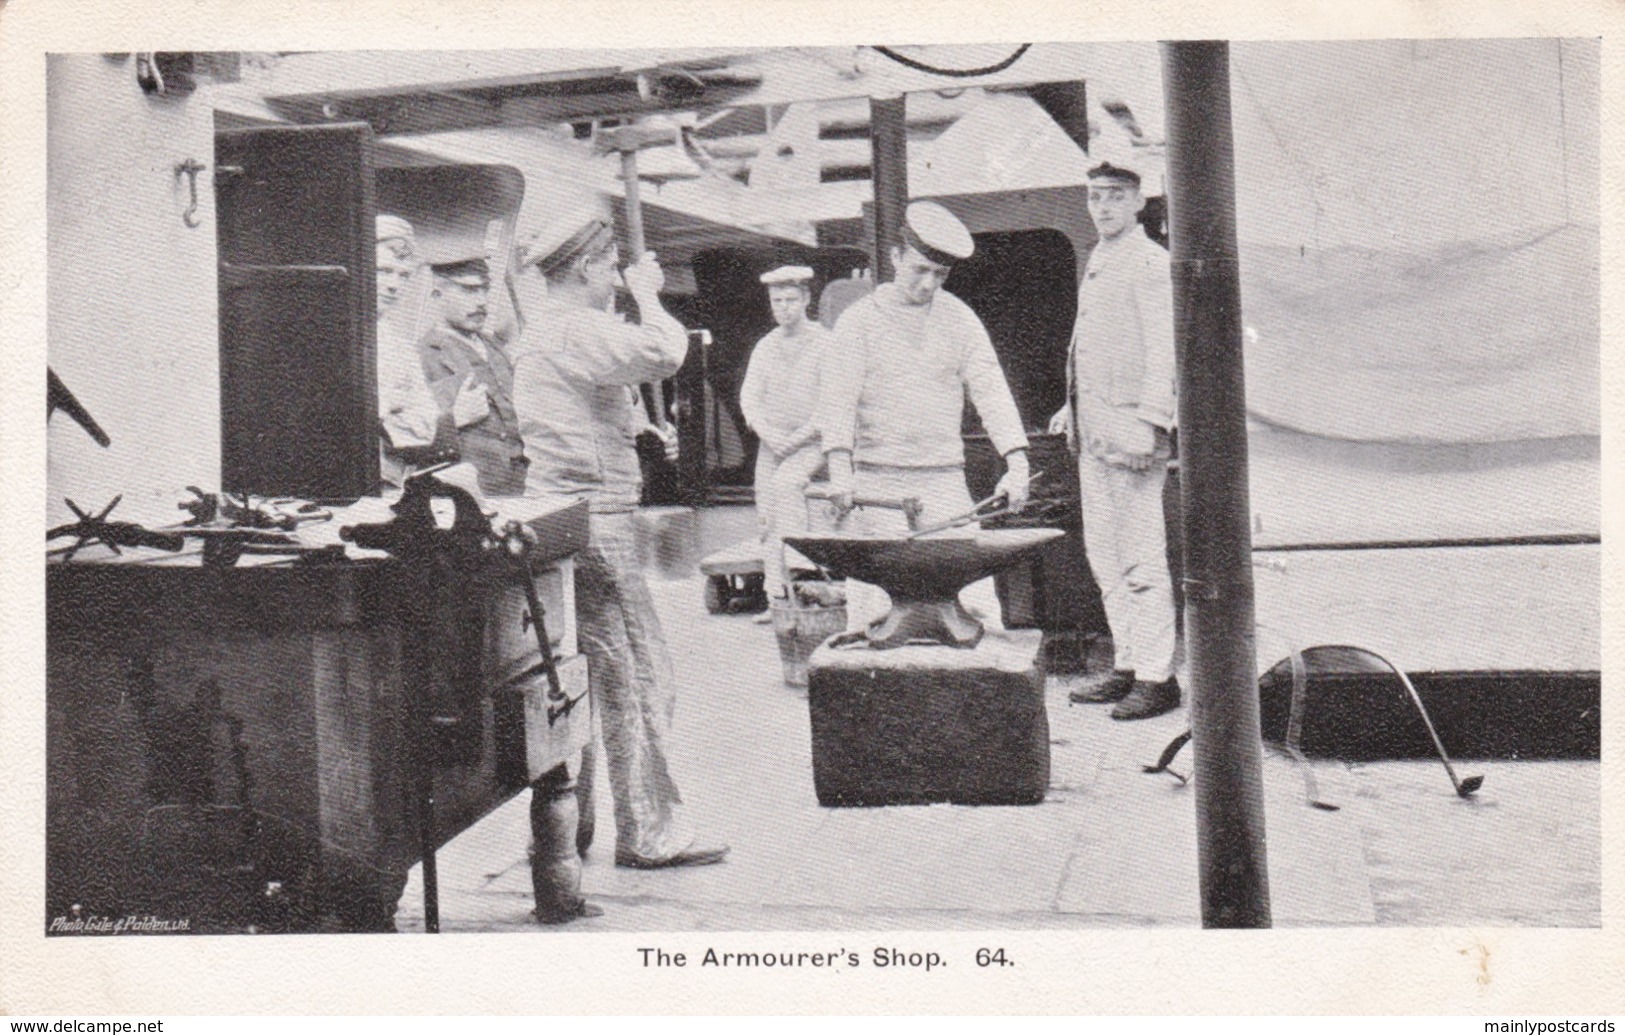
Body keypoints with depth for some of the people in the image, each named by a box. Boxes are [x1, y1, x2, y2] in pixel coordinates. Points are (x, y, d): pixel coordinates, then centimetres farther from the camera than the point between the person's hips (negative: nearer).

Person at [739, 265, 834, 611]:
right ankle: (775, 597, 0)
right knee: (765, 516, -4)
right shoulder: (765, 346, 10)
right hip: (771, 444, 5)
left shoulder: (824, 343, -5)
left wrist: (797, 438, -16)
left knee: (785, 483, -32)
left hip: (810, 443, -5)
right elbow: (749, 397, 8)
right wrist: (767, 433, -9)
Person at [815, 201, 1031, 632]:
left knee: (974, 593, -3)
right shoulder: (861, 319, 3)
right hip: (877, 480, -2)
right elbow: (837, 397, -6)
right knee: (871, 601, -4)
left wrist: (1017, 463, -9)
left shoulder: (959, 319, 10)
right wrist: (840, 469, -21)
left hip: (945, 479, 2)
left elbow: (990, 390, 4)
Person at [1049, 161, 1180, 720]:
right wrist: (1074, 407, 23)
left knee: (1141, 558, -6)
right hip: (1094, 432, 10)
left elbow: (1164, 352, -16)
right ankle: (1127, 667, 21)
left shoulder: (1150, 264, -9)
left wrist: (1149, 423, -23)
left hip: (1131, 428, -10)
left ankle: (1157, 678, 0)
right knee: (1103, 553, 13)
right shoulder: (1097, 261, 19)